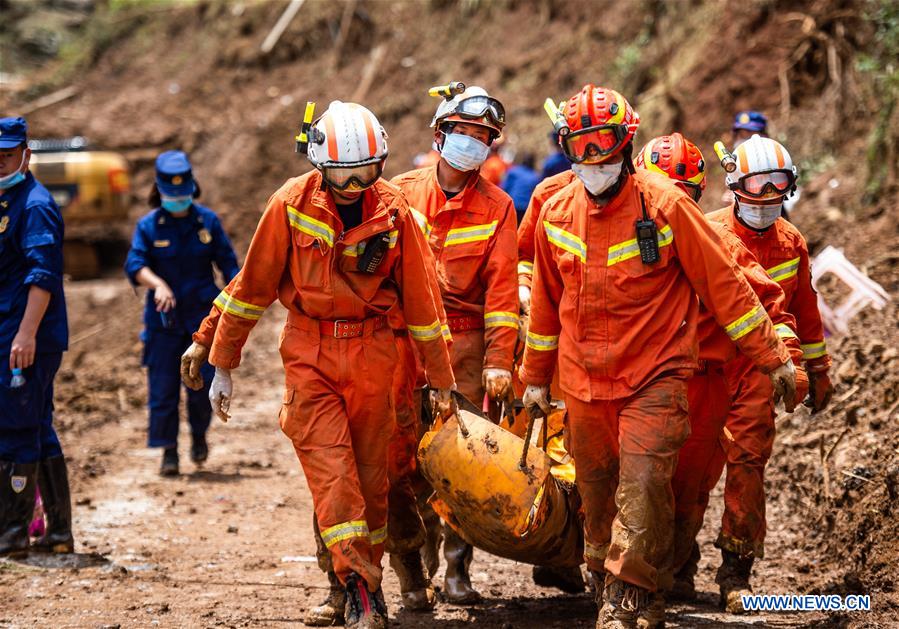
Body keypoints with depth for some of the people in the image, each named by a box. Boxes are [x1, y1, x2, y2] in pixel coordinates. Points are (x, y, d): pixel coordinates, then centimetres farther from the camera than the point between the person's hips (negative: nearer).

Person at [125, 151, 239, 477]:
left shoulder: (208, 221, 3)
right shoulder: (148, 225, -2)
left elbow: (227, 262, 7)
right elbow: (134, 263, -15)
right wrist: (158, 284, -34)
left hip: (203, 315, 0)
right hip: (163, 318, 0)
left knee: (202, 382, -4)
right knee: (163, 386, -2)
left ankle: (199, 435, 23)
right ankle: (168, 452, 6)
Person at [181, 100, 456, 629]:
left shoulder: (393, 210, -3)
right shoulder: (292, 204, -7)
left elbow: (419, 298, 6)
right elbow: (252, 286, 0)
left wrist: (441, 378, 10)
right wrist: (221, 365, 3)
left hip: (373, 356, 2)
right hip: (310, 354, -2)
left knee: (371, 475, 7)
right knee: (331, 470, -12)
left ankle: (369, 575, 21)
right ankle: (360, 586, -15)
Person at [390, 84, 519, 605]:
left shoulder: (496, 207, 6)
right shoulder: (403, 193, 7)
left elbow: (501, 288, 1)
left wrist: (499, 360, -8)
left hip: (466, 345, 0)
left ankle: (457, 569, 5)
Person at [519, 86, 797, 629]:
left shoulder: (665, 206, -9)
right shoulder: (558, 214, 5)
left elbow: (723, 284, -3)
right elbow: (547, 300, 19)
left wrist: (774, 357, -1)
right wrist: (535, 376, 25)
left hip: (654, 377, -4)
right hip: (584, 381, 4)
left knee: (643, 486, -16)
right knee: (597, 491, 10)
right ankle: (606, 580, 28)